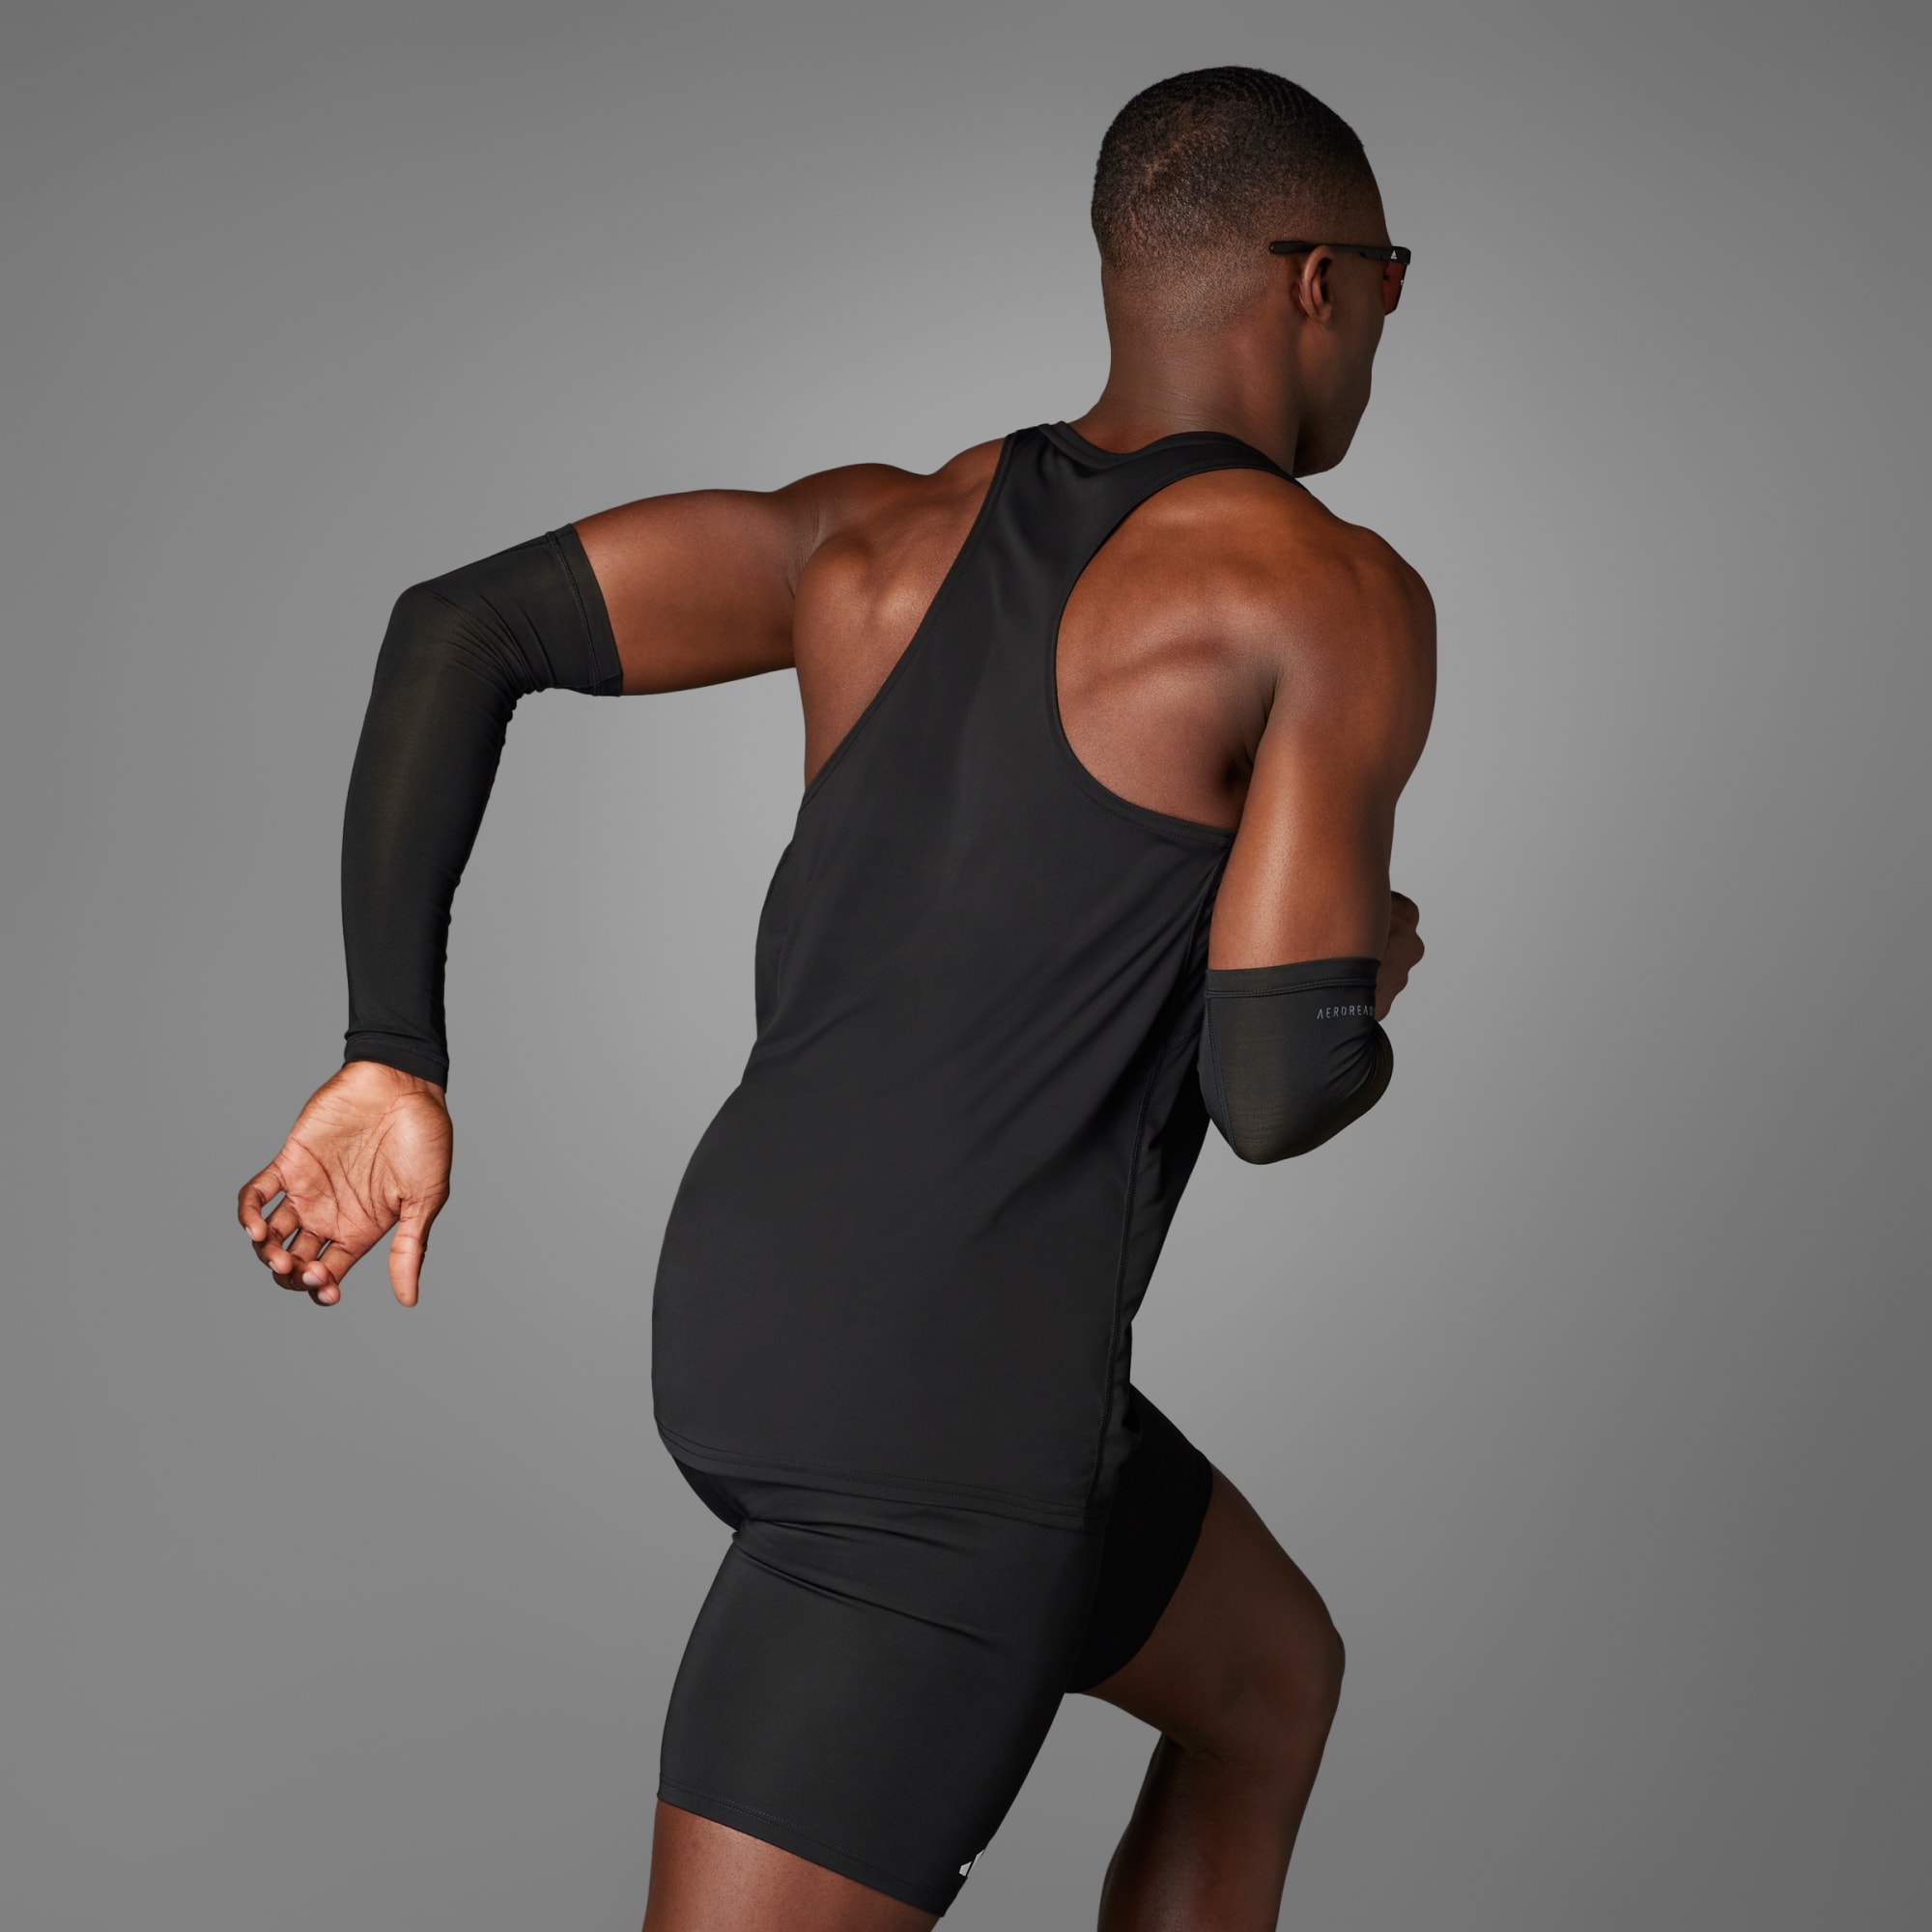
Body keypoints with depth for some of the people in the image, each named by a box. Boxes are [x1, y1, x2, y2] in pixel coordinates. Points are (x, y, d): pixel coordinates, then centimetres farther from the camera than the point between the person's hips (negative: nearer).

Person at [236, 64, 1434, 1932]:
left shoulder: (884, 532, 12)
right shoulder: (1336, 599, -7)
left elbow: (459, 628, 3)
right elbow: (1278, 1090, -13)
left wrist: (390, 1062, 1)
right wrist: (1358, 975, 11)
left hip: (750, 1311, 9)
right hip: (941, 1415, -9)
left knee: (1271, 1675, 30)